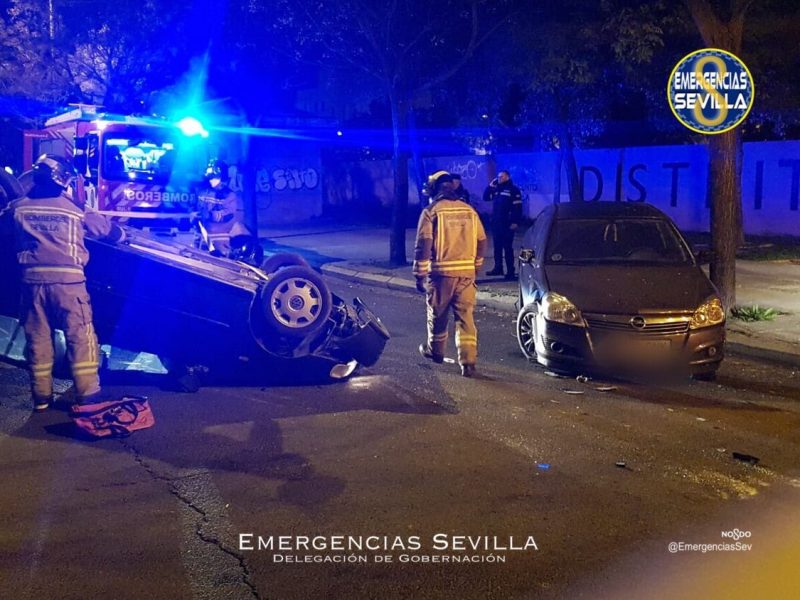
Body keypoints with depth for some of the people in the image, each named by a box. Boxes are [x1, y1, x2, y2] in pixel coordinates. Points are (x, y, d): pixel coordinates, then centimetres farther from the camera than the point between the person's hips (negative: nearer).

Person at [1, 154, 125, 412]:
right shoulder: (75, 209, 5)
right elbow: (109, 230, 16)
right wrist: (122, 234, 38)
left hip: (32, 279, 3)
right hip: (67, 279, -3)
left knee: (37, 338, 12)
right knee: (80, 337, 3)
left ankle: (41, 397, 20)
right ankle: (87, 396, 4)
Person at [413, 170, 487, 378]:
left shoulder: (431, 211, -5)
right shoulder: (469, 211, 8)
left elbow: (423, 245, -11)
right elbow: (482, 241, 12)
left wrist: (419, 275, -5)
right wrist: (475, 265, 25)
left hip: (441, 273, -3)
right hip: (466, 272, 3)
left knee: (438, 315, 16)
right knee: (465, 317, 3)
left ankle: (435, 351, 34)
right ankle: (468, 362, -5)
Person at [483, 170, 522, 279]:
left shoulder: (513, 190, -4)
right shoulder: (496, 189, 17)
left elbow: (517, 207, -10)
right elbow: (486, 197, 19)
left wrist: (515, 222, -18)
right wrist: (490, 186, 7)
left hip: (507, 224, -7)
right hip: (496, 223, 7)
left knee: (508, 247, -6)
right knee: (497, 246, 11)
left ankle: (510, 271, -4)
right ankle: (498, 268, 19)